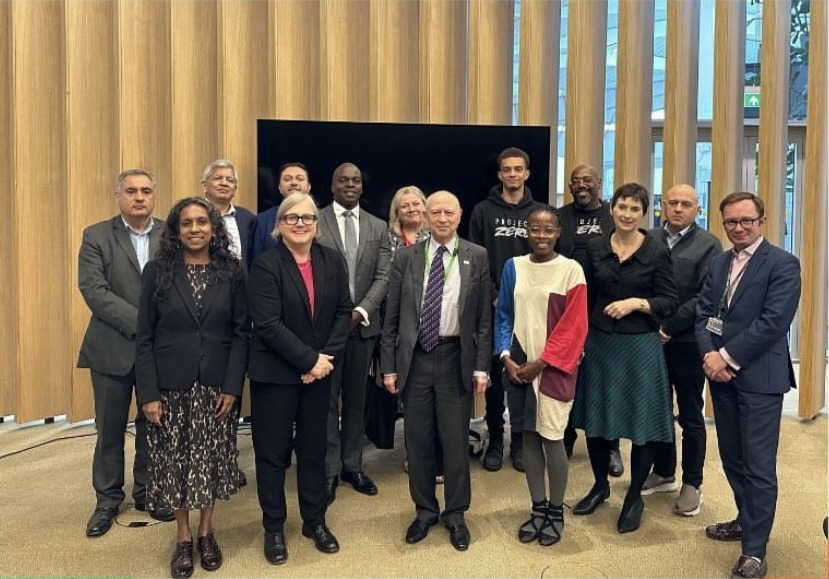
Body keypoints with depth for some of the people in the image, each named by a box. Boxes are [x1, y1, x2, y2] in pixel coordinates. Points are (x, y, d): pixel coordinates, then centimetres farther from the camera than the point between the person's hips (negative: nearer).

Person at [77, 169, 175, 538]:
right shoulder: (96, 236, -1)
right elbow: (94, 291, -11)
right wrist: (141, 322, -19)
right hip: (113, 348, -1)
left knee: (153, 424, 11)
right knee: (110, 428, 9)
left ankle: (148, 492, 29)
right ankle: (107, 499, 25)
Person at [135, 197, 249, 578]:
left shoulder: (231, 272, -1)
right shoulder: (157, 271, -3)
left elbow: (241, 331, -1)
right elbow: (144, 337, -3)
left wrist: (232, 386, -8)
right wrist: (148, 393, -9)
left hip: (216, 386, 1)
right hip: (170, 386, 0)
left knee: (211, 460, 9)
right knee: (176, 461, 8)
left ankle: (206, 532, 28)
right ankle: (183, 537, 25)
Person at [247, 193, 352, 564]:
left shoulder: (332, 261, 3)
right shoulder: (266, 265, -11)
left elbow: (343, 311, 3)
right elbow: (268, 325, -17)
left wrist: (326, 358, -10)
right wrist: (309, 359, -17)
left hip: (320, 371, 4)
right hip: (274, 374, -4)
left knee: (314, 449, 15)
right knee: (272, 452, 7)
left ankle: (315, 521, 31)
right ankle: (274, 528, 24)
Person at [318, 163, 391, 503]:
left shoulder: (378, 227, 9)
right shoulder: (315, 222, -1)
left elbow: (383, 277, 2)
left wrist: (360, 312, -12)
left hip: (363, 323, 3)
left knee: (357, 398, 12)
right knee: (326, 399, 3)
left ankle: (352, 465, 24)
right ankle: (329, 471, 13)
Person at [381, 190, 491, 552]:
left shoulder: (477, 257, 0)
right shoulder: (406, 257, 2)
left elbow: (484, 316, 1)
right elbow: (392, 317, 3)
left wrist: (481, 366, -3)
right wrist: (389, 366, 0)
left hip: (456, 358, -1)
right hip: (414, 358, 1)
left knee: (455, 440, 7)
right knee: (418, 440, 10)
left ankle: (455, 515, 25)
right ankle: (424, 511, 29)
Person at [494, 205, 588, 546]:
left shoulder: (571, 270, -6)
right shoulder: (513, 267, 4)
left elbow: (573, 325, -9)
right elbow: (503, 315, 7)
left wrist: (542, 362, -12)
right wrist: (506, 357, -6)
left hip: (554, 366, -3)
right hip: (520, 365, 4)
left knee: (552, 437, -1)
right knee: (529, 435, 9)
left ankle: (556, 512, 16)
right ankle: (538, 508, 22)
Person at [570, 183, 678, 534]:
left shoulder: (657, 252, -6)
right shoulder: (595, 248, 3)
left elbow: (669, 302, -5)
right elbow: (586, 299, 8)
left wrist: (636, 302, -20)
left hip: (640, 346, -3)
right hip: (599, 343, 3)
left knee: (641, 423, 5)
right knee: (595, 417, 12)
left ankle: (635, 497, 23)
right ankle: (600, 486, 33)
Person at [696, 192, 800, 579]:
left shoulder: (783, 264, -8)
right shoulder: (718, 263, 13)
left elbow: (773, 322, -17)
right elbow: (703, 313, 7)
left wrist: (727, 357, -16)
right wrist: (710, 355, -10)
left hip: (759, 377, -6)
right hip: (721, 374, 7)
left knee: (759, 466, -2)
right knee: (731, 458, 17)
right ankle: (746, 521, 36)